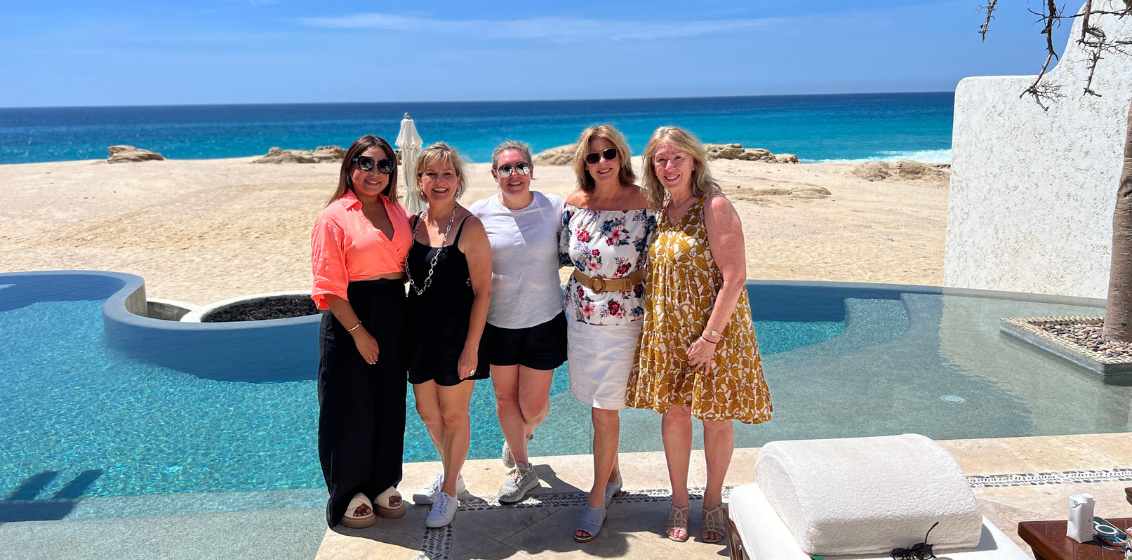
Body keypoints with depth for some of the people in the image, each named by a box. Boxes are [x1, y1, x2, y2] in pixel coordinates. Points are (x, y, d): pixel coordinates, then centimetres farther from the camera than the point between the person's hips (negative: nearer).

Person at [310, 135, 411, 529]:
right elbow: (329, 287, -14)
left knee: (389, 404, 14)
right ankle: (349, 492, 23)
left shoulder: (396, 211, 9)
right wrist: (359, 331, -17)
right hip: (351, 319, -6)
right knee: (351, 410, 5)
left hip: (393, 315, 6)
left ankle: (383, 484, 31)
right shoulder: (334, 216, -9)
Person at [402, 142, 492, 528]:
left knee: (453, 415, 10)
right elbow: (408, 275, 12)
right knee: (428, 413, 19)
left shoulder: (469, 228, -15)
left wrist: (471, 347, -17)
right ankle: (450, 474, 44)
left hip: (455, 333, -6)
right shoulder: (414, 223, 3)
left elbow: (482, 292, -15)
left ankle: (449, 492, 29)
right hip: (419, 330, 6)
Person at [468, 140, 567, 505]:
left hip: (543, 322, -1)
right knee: (505, 397, 14)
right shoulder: (479, 214, -6)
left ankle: (522, 433, 44)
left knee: (532, 405, 4)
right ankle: (522, 471, 36)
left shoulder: (555, 208, -9)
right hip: (498, 322, 2)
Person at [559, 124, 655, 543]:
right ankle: (612, 475, 37)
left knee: (604, 410, -1)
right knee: (599, 404, 15)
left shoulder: (642, 203, -11)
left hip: (622, 319, -4)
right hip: (580, 315, 4)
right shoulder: (573, 203, 0)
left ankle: (597, 497, 15)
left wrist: (652, 321, -6)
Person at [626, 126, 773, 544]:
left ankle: (713, 502, 29)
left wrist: (709, 338, -19)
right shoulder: (662, 211, 6)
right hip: (667, 333, 5)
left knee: (716, 420, 8)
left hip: (714, 330, -5)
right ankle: (679, 501, 29)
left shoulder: (715, 207, -15)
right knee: (673, 415, 12)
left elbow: (734, 278, -19)